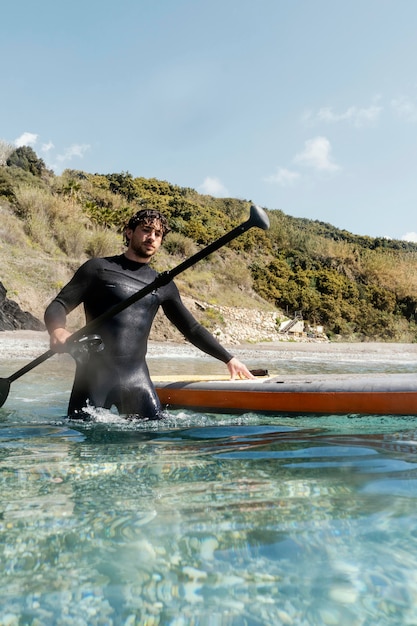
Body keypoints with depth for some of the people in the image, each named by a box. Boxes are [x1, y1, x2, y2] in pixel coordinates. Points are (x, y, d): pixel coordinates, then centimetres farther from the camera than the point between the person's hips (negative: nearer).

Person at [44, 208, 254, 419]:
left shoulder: (163, 285, 14)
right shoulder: (98, 268, 5)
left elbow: (192, 329, 19)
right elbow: (58, 306, 0)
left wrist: (228, 358, 15)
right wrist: (58, 331, -23)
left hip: (136, 375, 3)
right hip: (95, 372, -2)